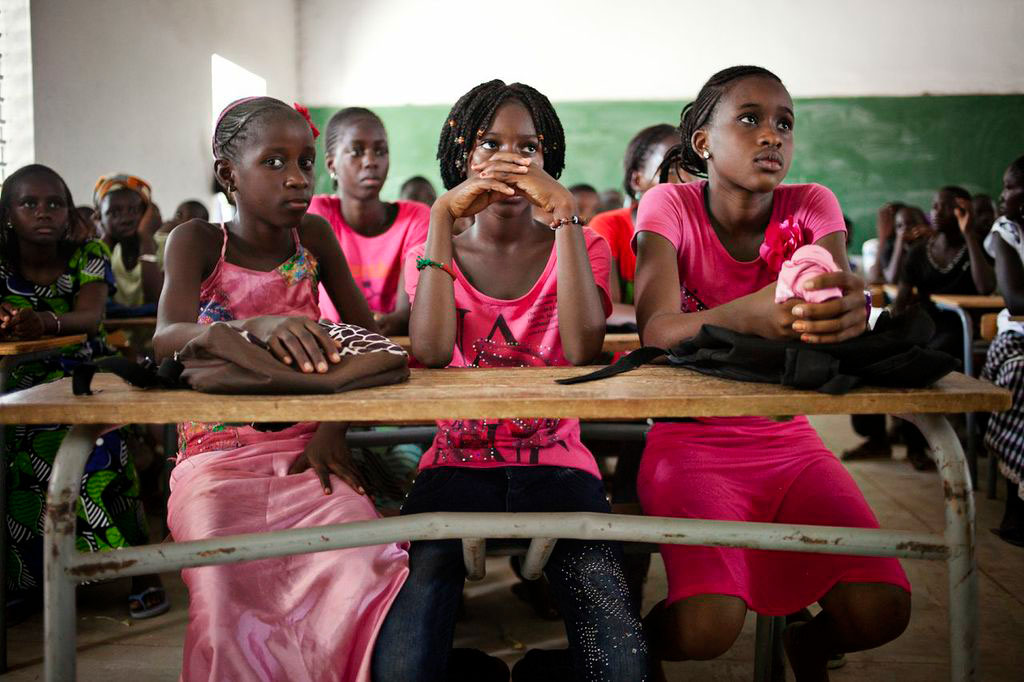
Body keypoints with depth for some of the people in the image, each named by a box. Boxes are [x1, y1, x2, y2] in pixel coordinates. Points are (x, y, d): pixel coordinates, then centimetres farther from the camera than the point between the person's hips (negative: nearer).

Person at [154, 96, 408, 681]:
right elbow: (166, 340, -18)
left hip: (306, 452, 2)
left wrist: (335, 426, -9)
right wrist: (256, 326, -39)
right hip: (218, 453, -2)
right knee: (234, 609, -29)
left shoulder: (314, 236, 6)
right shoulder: (197, 242, -1)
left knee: (371, 576, -26)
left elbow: (368, 338, 7)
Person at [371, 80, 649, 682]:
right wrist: (442, 216, -13)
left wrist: (565, 212, -16)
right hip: (458, 462, 1)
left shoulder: (581, 246, 7)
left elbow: (583, 351, -15)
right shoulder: (434, 252, 9)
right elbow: (430, 354, -13)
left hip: (555, 461, 0)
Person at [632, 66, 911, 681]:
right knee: (706, 630, -26)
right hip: (689, 439, -3)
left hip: (785, 440, 3)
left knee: (878, 612, -17)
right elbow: (656, 331, -25)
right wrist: (747, 315, -46)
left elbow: (845, 300, -18)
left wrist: (852, 308, -44)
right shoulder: (669, 206, -9)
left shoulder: (811, 206, -2)